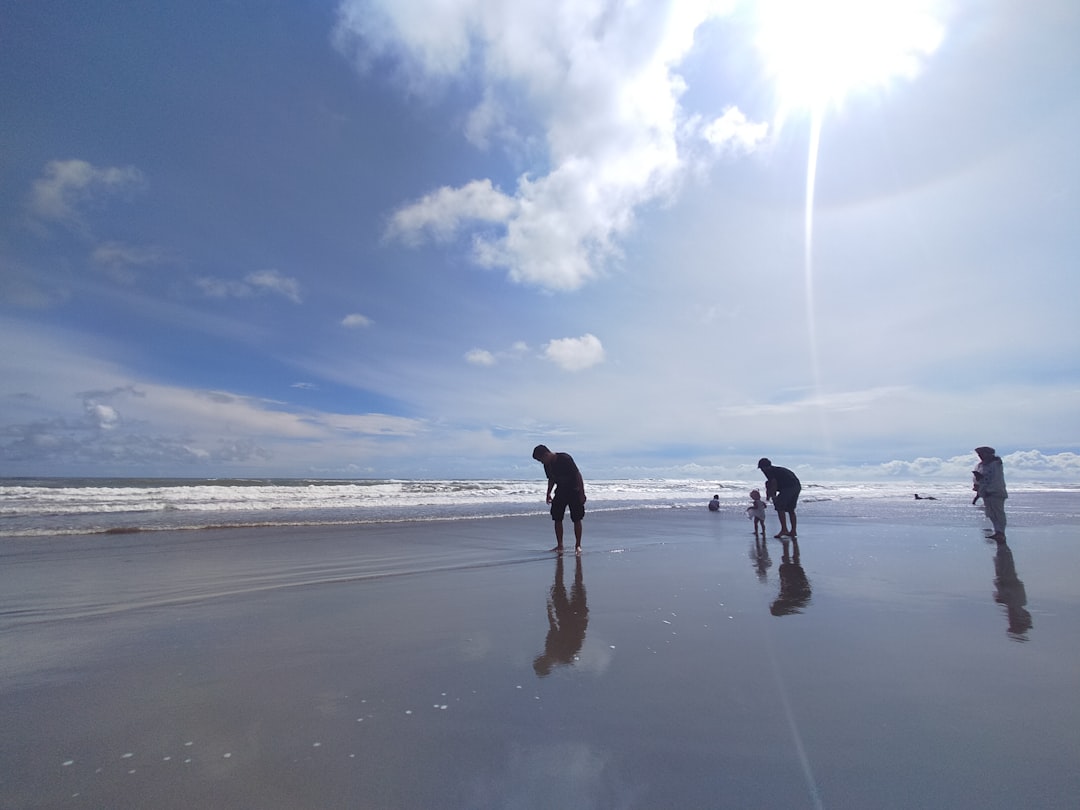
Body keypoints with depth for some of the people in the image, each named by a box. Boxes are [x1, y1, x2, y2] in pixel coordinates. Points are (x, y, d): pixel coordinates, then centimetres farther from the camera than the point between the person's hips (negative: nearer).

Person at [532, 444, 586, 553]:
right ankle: (559, 545, 10)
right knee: (557, 518, 1)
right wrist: (548, 494, 9)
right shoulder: (547, 465, 0)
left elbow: (577, 474, -19)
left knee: (576, 519, -4)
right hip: (560, 492, 6)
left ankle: (578, 545, 6)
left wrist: (582, 493, -20)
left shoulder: (565, 458, -21)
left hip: (574, 491, -6)